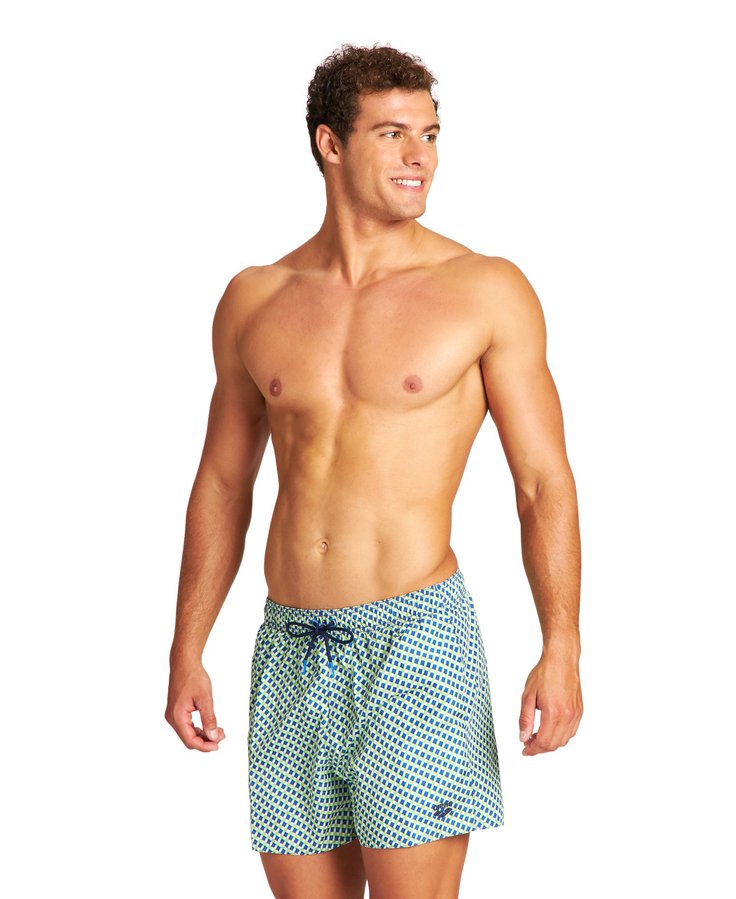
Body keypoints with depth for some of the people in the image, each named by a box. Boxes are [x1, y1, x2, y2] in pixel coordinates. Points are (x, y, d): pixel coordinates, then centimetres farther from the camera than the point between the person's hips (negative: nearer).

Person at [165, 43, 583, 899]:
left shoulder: (488, 291, -2)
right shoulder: (253, 301, 7)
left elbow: (545, 483, -3)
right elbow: (223, 483, 15)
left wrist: (561, 650, -12)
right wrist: (186, 651, 12)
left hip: (415, 640, -4)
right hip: (290, 650, 4)